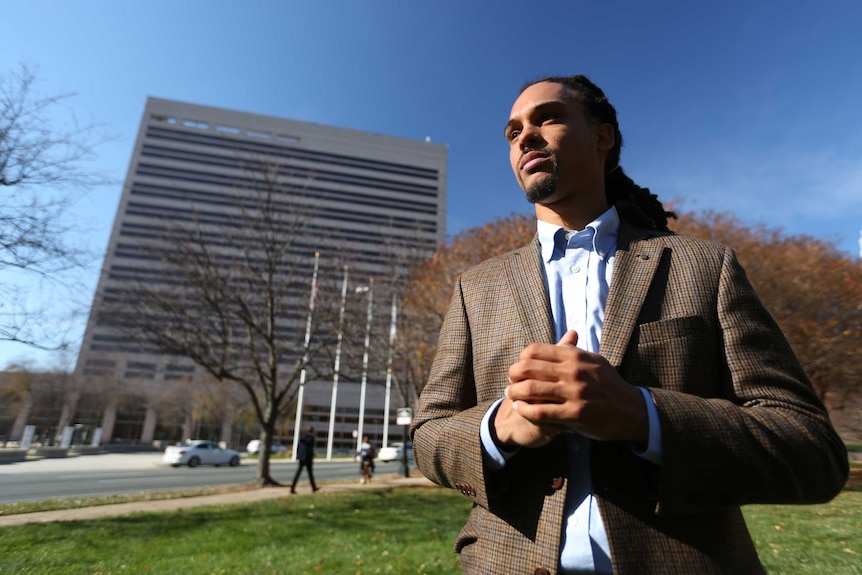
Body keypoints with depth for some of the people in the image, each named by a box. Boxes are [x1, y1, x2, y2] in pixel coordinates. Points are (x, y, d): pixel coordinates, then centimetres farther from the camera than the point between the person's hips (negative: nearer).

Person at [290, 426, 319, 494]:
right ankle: (314, 487, 21)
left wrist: (298, 456, 17)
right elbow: (311, 448, -16)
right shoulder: (311, 437, -11)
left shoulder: (302, 436, 8)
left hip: (301, 457, 5)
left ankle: (292, 488, -6)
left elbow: (298, 447, 10)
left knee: (298, 472, 3)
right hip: (308, 457, -5)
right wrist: (311, 458, -11)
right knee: (310, 473, 8)